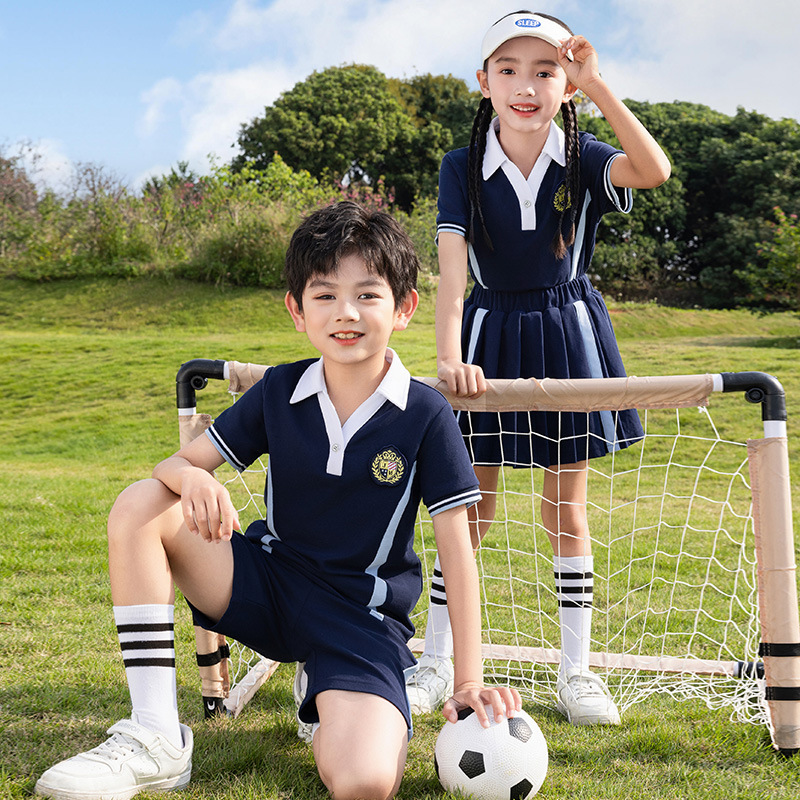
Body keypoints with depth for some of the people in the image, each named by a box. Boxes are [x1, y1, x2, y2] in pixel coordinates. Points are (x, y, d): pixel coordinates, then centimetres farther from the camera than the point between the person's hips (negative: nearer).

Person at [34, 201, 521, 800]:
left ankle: (337, 710, 9)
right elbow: (178, 463, 1)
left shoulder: (426, 415, -11)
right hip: (267, 584, 4)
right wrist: (194, 478, -26)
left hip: (362, 614, -3)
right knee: (139, 508, -18)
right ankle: (157, 741, -14)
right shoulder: (278, 392, -2)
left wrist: (469, 680, -14)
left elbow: (457, 551, -10)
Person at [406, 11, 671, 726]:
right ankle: (436, 666, 16)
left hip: (567, 335, 1)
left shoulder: (582, 160, -5)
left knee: (567, 510, 7)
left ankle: (576, 671, 20)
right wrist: (449, 356, -30)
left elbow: (654, 171, -27)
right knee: (469, 509, 3)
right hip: (488, 336, 0)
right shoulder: (463, 168, -6)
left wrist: (595, 83, -28)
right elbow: (451, 264, -17)